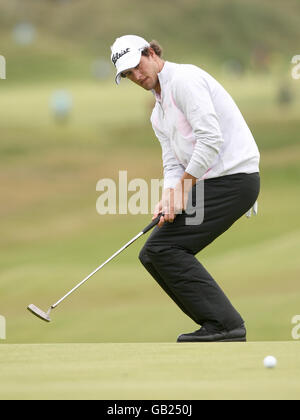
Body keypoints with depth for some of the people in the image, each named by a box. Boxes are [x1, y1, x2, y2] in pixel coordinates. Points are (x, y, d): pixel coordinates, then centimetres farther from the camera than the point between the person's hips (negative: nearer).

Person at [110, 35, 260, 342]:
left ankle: (224, 325, -14)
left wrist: (183, 189, -17)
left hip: (233, 176, -10)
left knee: (164, 247, -15)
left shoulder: (185, 78, -9)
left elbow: (210, 139, -19)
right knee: (152, 255, 5)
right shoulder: (158, 115, 22)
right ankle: (219, 327, 4)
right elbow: (173, 164, 14)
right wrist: (167, 199, -7)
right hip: (209, 182, 10)